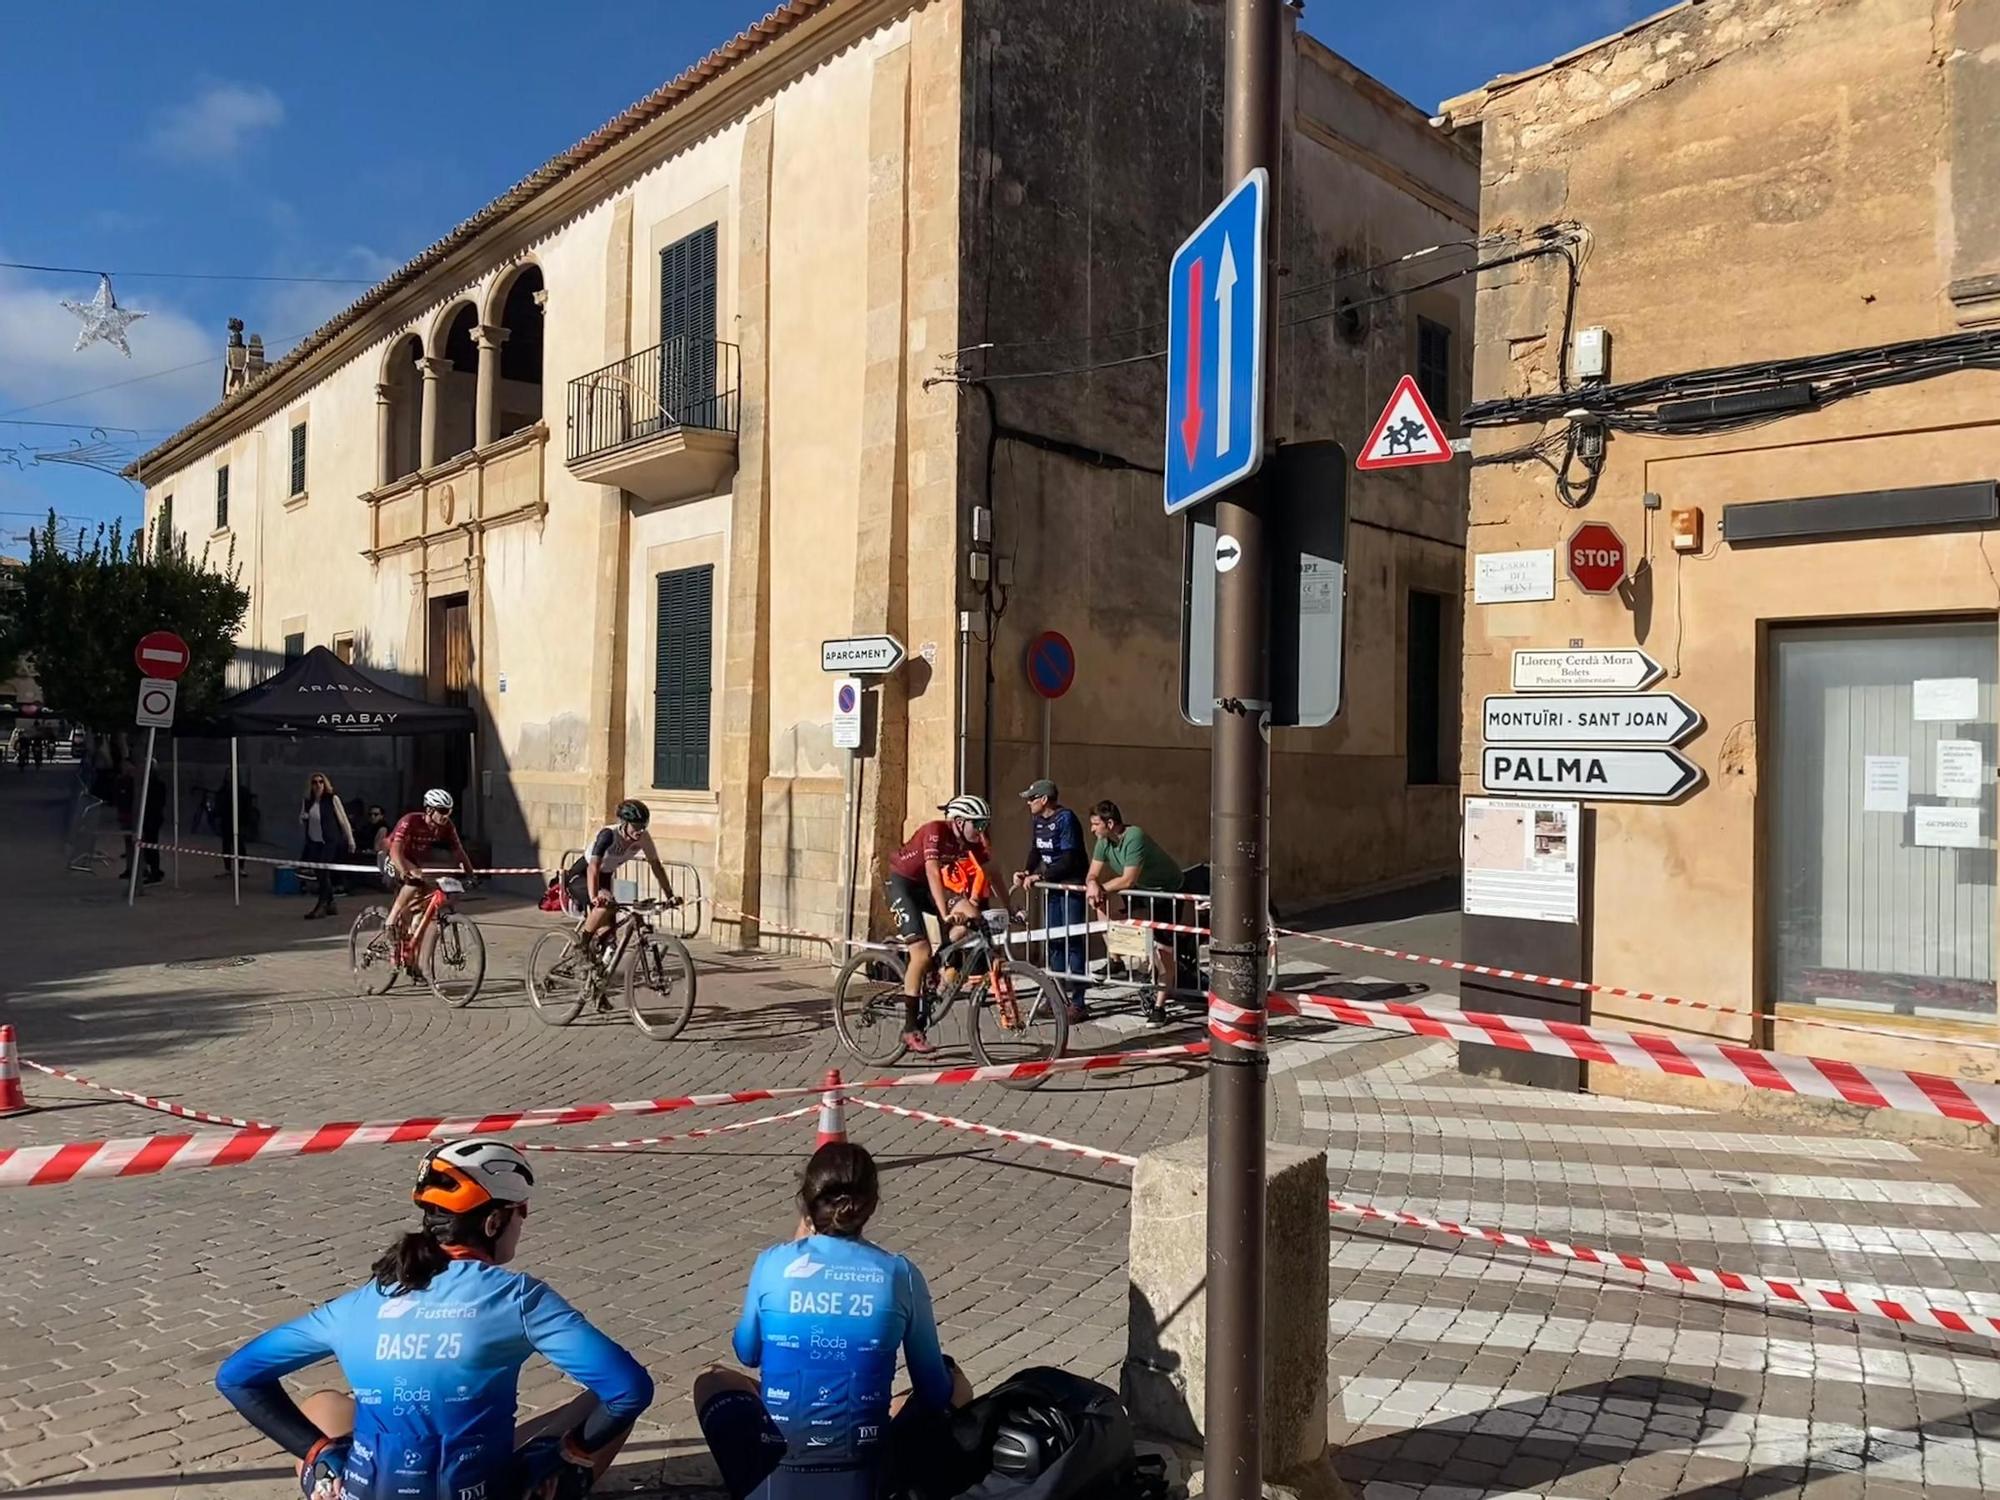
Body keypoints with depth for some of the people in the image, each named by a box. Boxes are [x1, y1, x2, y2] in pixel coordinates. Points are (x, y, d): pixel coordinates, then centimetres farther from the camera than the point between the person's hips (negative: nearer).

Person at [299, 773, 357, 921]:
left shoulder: (332, 799, -6)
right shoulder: (307, 802, 7)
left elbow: (343, 820, -3)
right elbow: (301, 823, 20)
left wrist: (350, 840, -3)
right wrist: (303, 818, -5)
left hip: (330, 842, -5)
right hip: (313, 842, 5)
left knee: (323, 873, -11)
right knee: (319, 875, 8)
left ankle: (320, 906, -6)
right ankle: (330, 905, 19)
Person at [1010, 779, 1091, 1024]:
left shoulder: (1065, 818, -17)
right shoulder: (1037, 820, 7)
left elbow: (1069, 859, -21)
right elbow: (1036, 851, 14)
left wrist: (1041, 876, -21)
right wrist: (1026, 872, -4)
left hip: (1072, 886, -8)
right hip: (1051, 885, 8)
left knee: (1073, 942, -7)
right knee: (1053, 941, 11)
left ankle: (1078, 1002, -4)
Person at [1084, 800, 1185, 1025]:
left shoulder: (1134, 837, -31)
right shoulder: (1104, 842, -8)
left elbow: (1128, 880, -33)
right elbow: (1093, 874, -8)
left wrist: (1100, 888, -25)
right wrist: (1092, 884, -30)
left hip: (1167, 888, -8)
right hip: (1142, 887, 8)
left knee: (1163, 945, -9)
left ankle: (1159, 1005, -1)